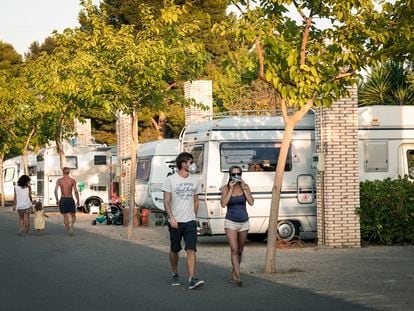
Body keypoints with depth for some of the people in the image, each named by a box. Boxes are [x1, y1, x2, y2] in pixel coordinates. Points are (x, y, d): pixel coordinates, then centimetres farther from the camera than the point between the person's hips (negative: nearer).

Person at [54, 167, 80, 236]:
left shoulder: (59, 180, 2)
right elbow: (75, 191, -7)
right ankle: (71, 226, -18)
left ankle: (68, 231, 14)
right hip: (70, 200, -1)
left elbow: (55, 190, -7)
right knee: (73, 216, 11)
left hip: (62, 200, 1)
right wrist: (78, 201, 3)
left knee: (65, 216, 15)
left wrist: (57, 200, 3)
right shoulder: (73, 180, -1)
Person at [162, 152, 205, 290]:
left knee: (191, 250, -11)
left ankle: (192, 279, -18)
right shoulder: (170, 180, -3)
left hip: (190, 221, 2)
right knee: (174, 250, 10)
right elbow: (166, 201, -6)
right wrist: (171, 217, -18)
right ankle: (175, 275, 30)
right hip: (175, 221, -2)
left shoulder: (194, 180, 9)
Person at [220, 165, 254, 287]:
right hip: (231, 222, -3)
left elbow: (251, 202, -9)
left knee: (240, 251, 12)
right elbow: (223, 204, -16)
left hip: (244, 222, 3)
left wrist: (244, 188, -14)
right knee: (234, 250, -15)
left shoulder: (245, 186, 1)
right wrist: (231, 189, -17)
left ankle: (234, 274, 29)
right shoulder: (226, 188, -4)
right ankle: (238, 277, -18)